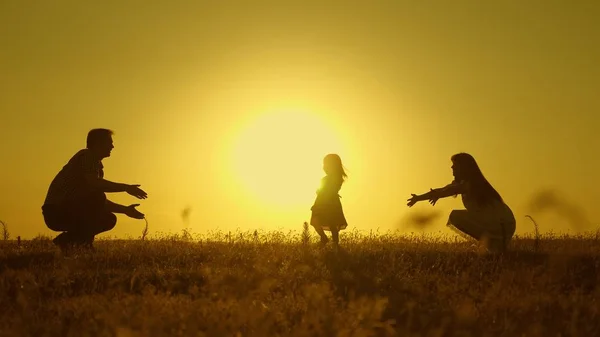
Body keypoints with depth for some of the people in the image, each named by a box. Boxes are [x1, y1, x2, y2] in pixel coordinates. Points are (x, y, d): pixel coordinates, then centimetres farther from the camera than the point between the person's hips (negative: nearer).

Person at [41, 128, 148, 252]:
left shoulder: (98, 165, 18)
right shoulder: (86, 156, -10)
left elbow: (99, 202, 22)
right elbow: (93, 184, -26)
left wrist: (125, 209, 15)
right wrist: (125, 187, -21)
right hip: (56, 211, -10)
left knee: (109, 219, 9)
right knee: (97, 196, -26)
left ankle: (67, 240, 8)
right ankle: (82, 241, -16)